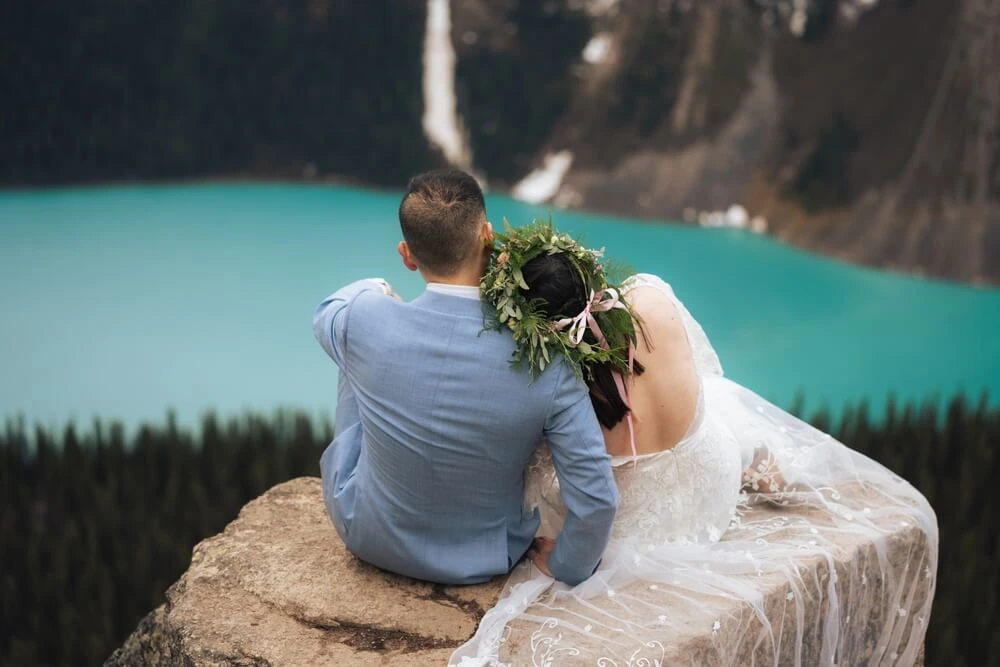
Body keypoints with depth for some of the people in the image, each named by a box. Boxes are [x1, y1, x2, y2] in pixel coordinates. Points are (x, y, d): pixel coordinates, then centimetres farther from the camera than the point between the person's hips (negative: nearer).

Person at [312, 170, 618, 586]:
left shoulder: (366, 319, -26)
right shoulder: (547, 363, -29)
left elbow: (326, 314, 1)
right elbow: (596, 500, -24)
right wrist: (566, 570, -5)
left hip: (368, 538, 1)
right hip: (483, 562, 0)